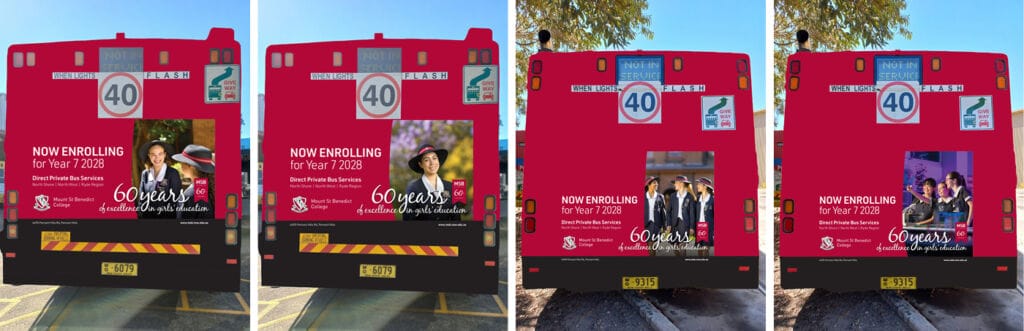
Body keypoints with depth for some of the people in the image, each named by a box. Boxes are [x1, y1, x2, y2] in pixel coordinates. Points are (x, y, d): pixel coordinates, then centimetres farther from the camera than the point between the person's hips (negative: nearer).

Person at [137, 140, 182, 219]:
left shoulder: (173, 174, -8)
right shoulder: (144, 174, 6)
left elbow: (176, 200, -6)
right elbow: (141, 199, 13)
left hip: (166, 217, -4)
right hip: (146, 217, 4)